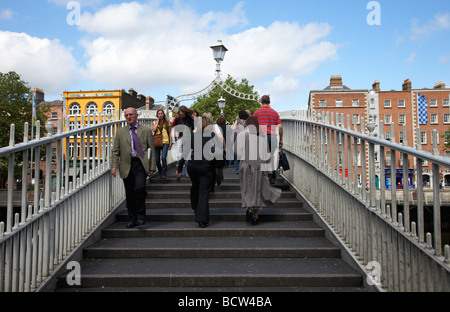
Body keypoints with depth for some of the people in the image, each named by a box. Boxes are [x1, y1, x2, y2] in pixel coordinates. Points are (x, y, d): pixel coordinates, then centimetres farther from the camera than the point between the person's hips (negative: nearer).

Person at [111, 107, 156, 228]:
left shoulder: (146, 130, 8)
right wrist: (114, 165, -3)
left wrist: (152, 167, 0)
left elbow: (152, 149, 6)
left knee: (139, 188, -22)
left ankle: (140, 216, -7)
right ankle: (133, 219, 20)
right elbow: (115, 151, 11)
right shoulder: (120, 132, 13)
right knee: (129, 194, 6)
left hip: (141, 164, -2)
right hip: (126, 165, 3)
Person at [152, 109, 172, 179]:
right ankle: (160, 173, 21)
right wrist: (157, 121, 0)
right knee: (157, 160, 2)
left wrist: (170, 143, 6)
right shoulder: (155, 122, 13)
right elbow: (153, 129, -7)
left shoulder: (167, 122, 11)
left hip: (165, 142, -2)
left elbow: (169, 133, 13)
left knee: (163, 157, -19)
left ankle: (164, 173, -6)